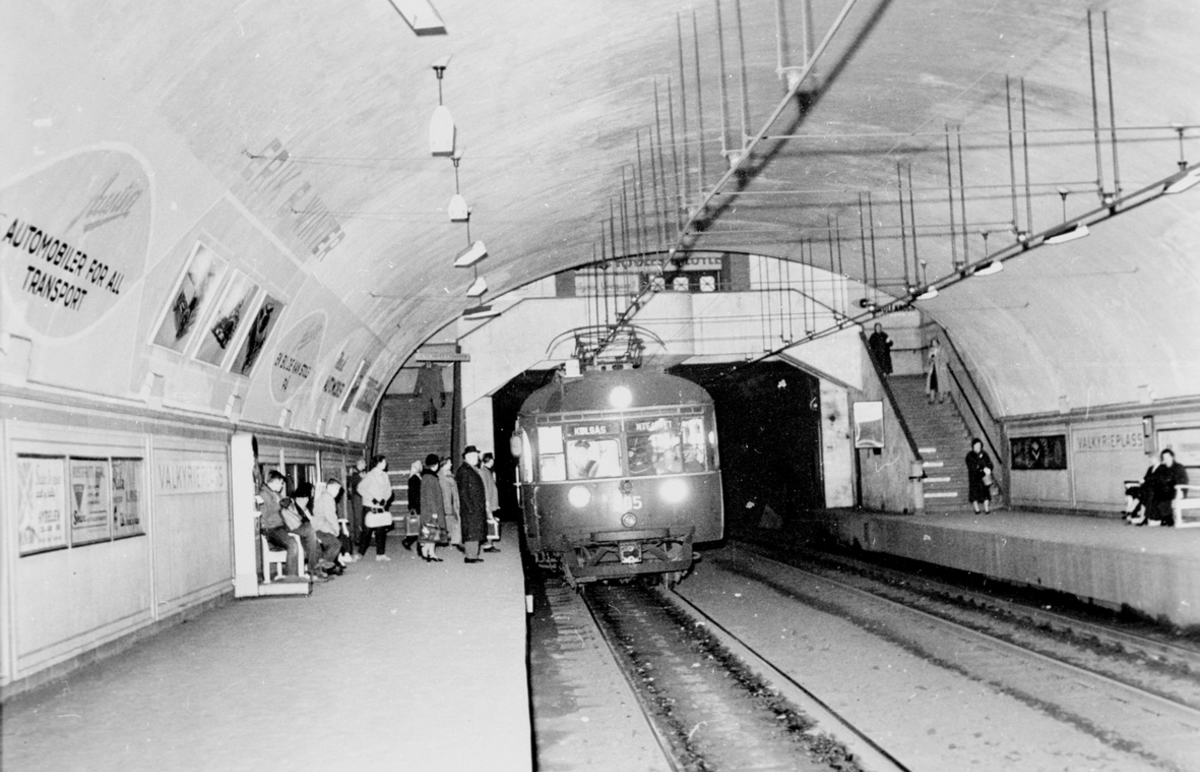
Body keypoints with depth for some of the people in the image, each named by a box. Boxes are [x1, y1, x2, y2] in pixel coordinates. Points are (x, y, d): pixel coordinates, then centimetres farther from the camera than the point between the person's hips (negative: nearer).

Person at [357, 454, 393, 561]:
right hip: (370, 507, -5)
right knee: (366, 531, -1)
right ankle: (360, 553, 11)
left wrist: (385, 499, -9)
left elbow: (388, 490, 10)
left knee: (381, 531, 4)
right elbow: (360, 488, -13)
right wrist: (372, 499, -17)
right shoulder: (369, 476, -10)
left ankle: (380, 554, 10)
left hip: (381, 507, 5)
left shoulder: (384, 475, 7)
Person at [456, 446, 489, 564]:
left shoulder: (473, 469, 18)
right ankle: (470, 556, -6)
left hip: (478, 506, 10)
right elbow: (463, 491, -18)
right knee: (471, 531, -8)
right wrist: (470, 506, -22)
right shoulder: (464, 470, -13)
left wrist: (483, 504, 19)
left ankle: (473, 555, 14)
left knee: (476, 531, 10)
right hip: (471, 506, -10)